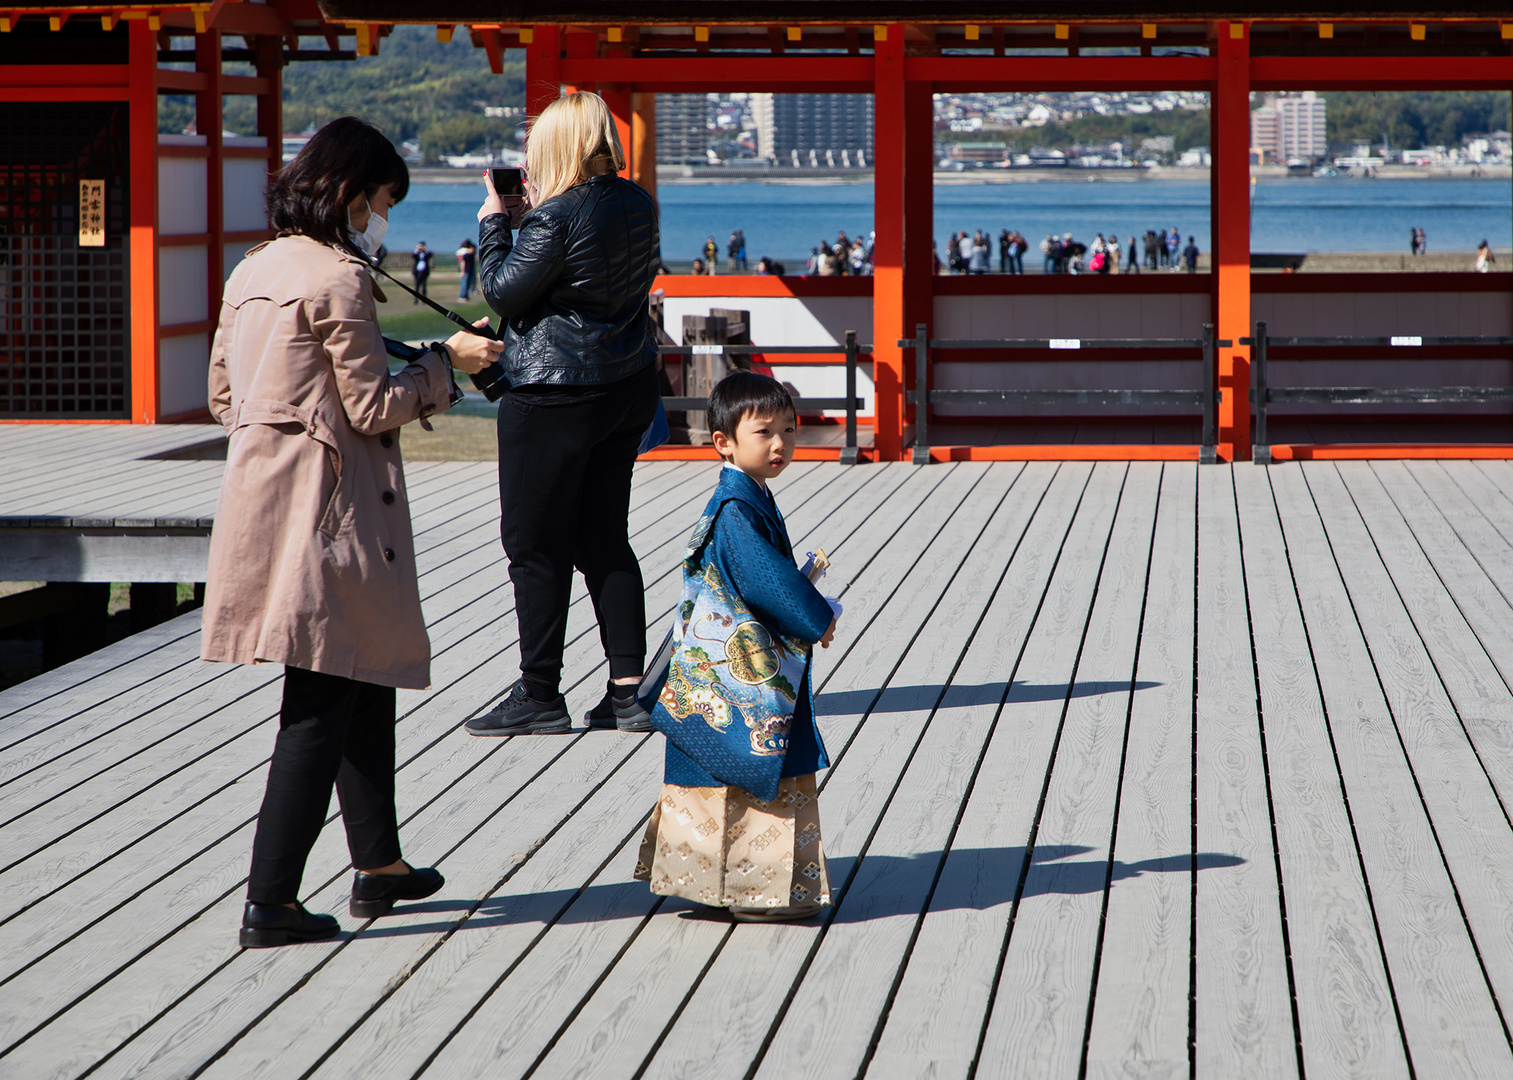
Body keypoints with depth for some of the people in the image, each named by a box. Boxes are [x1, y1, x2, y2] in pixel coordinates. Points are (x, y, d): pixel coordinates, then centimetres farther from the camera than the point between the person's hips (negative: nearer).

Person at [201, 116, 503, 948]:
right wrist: (445, 364, 2)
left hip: (261, 495, 9)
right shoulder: (336, 278, -14)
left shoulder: (253, 271, 12)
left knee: (366, 680, 19)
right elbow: (372, 408, -13)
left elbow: (222, 395, 18)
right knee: (322, 703, -4)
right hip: (326, 510, -9)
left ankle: (378, 864, 27)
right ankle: (270, 903, -4)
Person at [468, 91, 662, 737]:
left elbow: (503, 293, -11)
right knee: (604, 539, 14)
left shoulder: (558, 217, -19)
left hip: (556, 397, -8)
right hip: (629, 388, 8)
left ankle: (539, 695, 6)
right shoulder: (637, 205, 5)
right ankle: (629, 688, 11)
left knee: (536, 545, 2)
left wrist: (495, 224, 1)